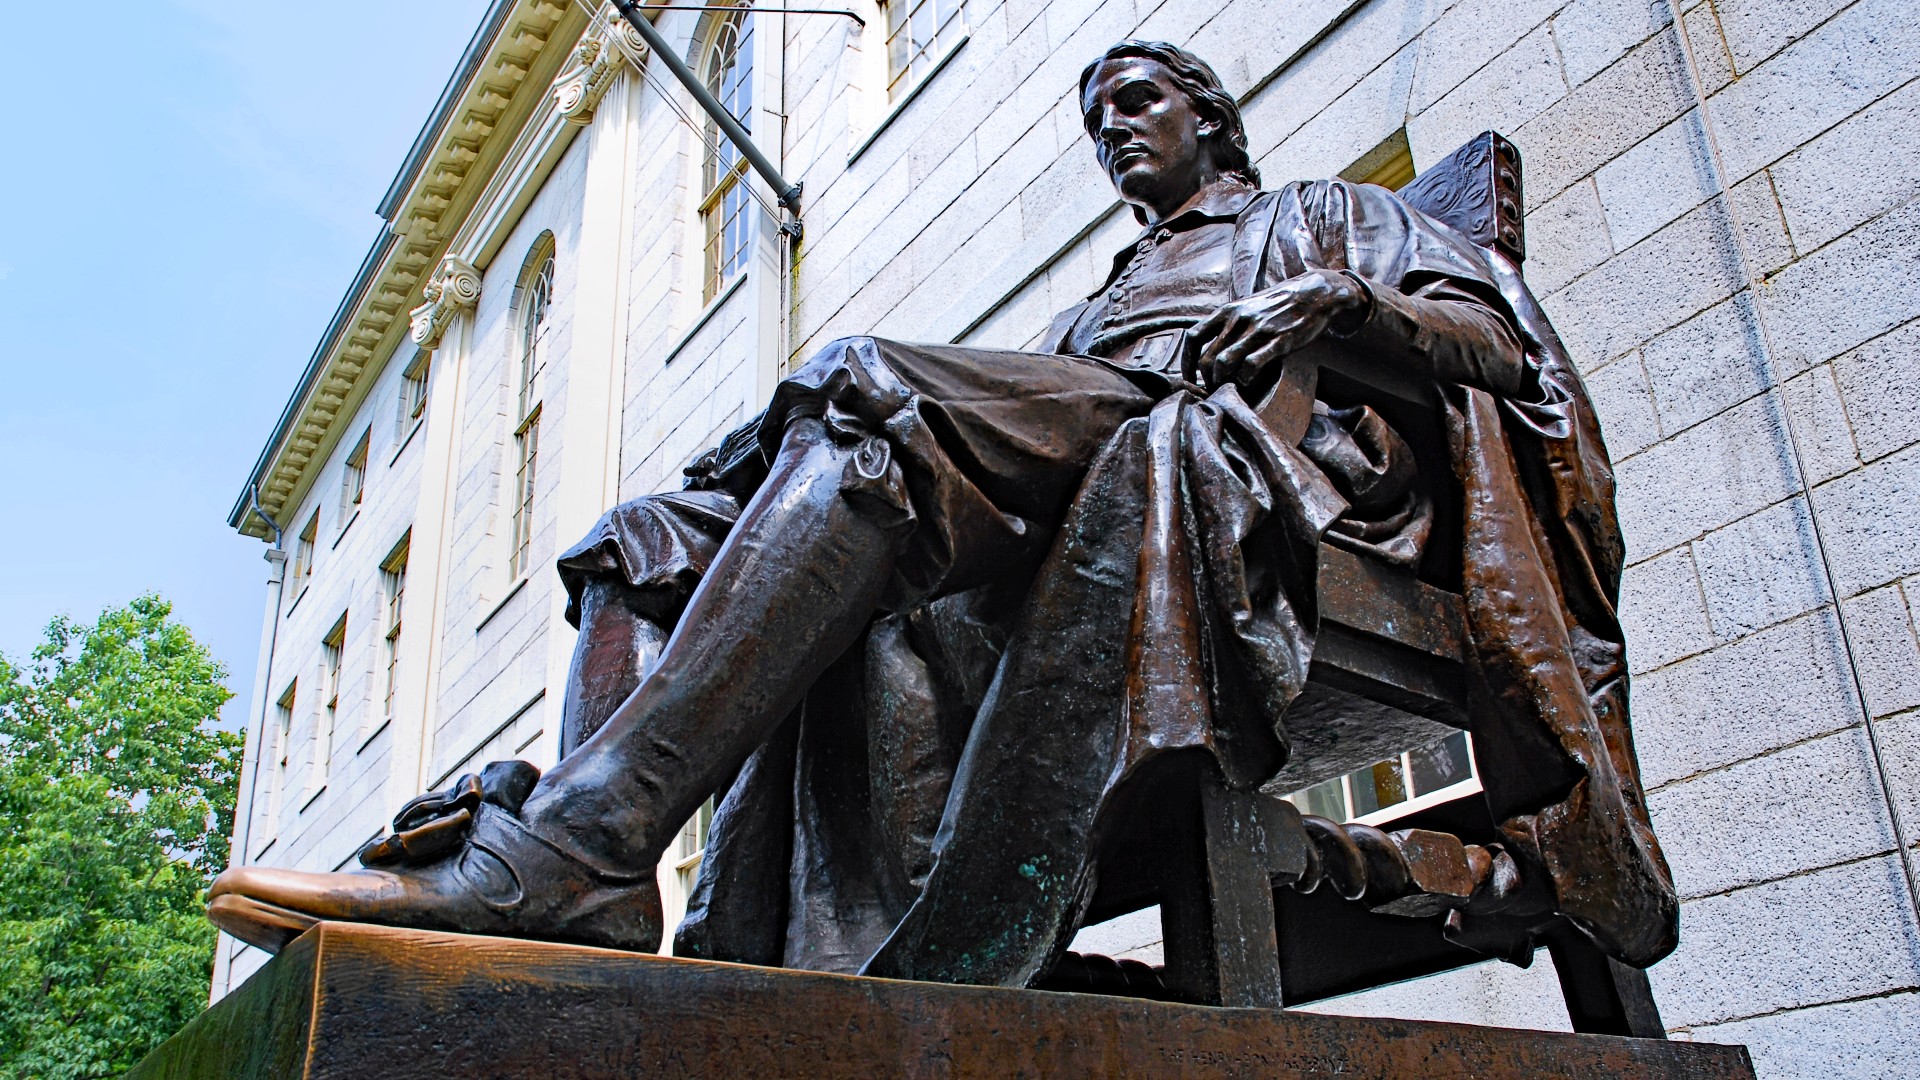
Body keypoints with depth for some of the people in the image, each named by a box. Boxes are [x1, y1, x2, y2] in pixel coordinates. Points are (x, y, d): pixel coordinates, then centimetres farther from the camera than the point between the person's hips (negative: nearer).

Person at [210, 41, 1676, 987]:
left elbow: (1502, 341, 13)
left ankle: (573, 843, -48)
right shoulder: (1099, 300, 42)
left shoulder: (1319, 213, 30)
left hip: (1243, 462, -6)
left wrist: (1340, 302, -6)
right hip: (1060, 487, 7)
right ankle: (578, 886, -37)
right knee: (652, 541, -11)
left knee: (868, 394, -34)